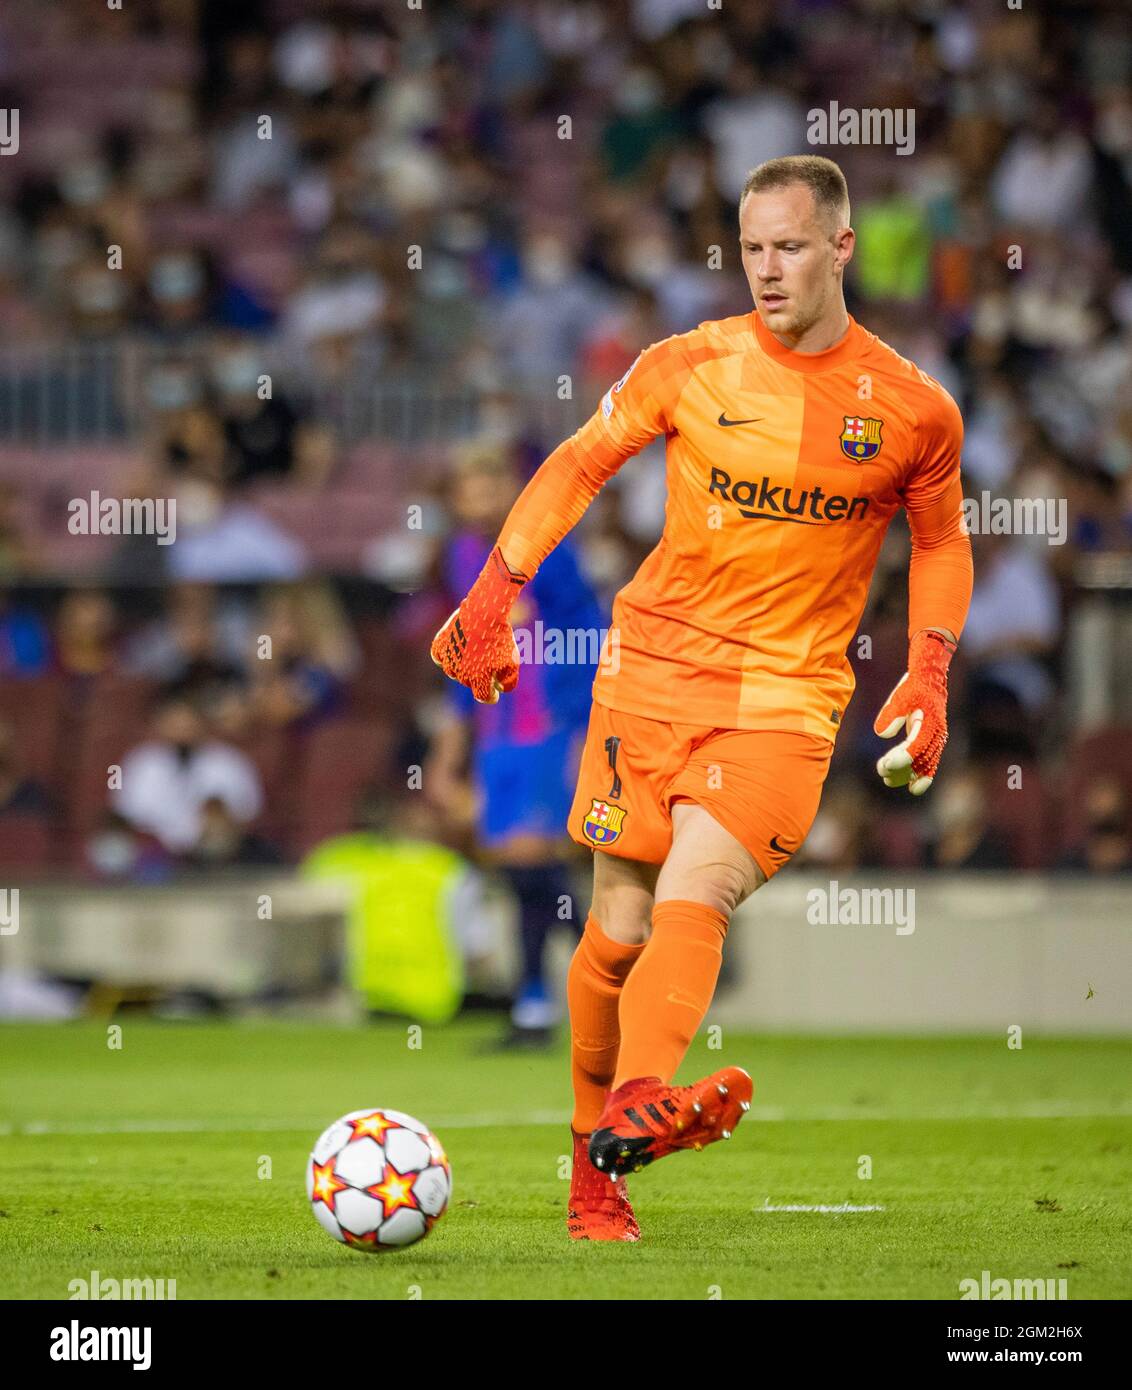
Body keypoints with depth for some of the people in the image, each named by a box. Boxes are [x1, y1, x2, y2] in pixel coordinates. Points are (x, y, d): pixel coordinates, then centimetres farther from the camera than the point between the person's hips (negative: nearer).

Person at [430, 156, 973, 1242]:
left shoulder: (913, 411, 0)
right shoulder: (688, 367, 1)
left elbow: (941, 540, 16)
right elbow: (578, 465, 11)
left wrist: (929, 678, 5)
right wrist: (493, 594, 4)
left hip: (788, 692, -1)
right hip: (651, 663, 2)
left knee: (694, 896, -24)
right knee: (620, 928, 1)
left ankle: (634, 1110, -42)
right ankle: (592, 1163, 17)